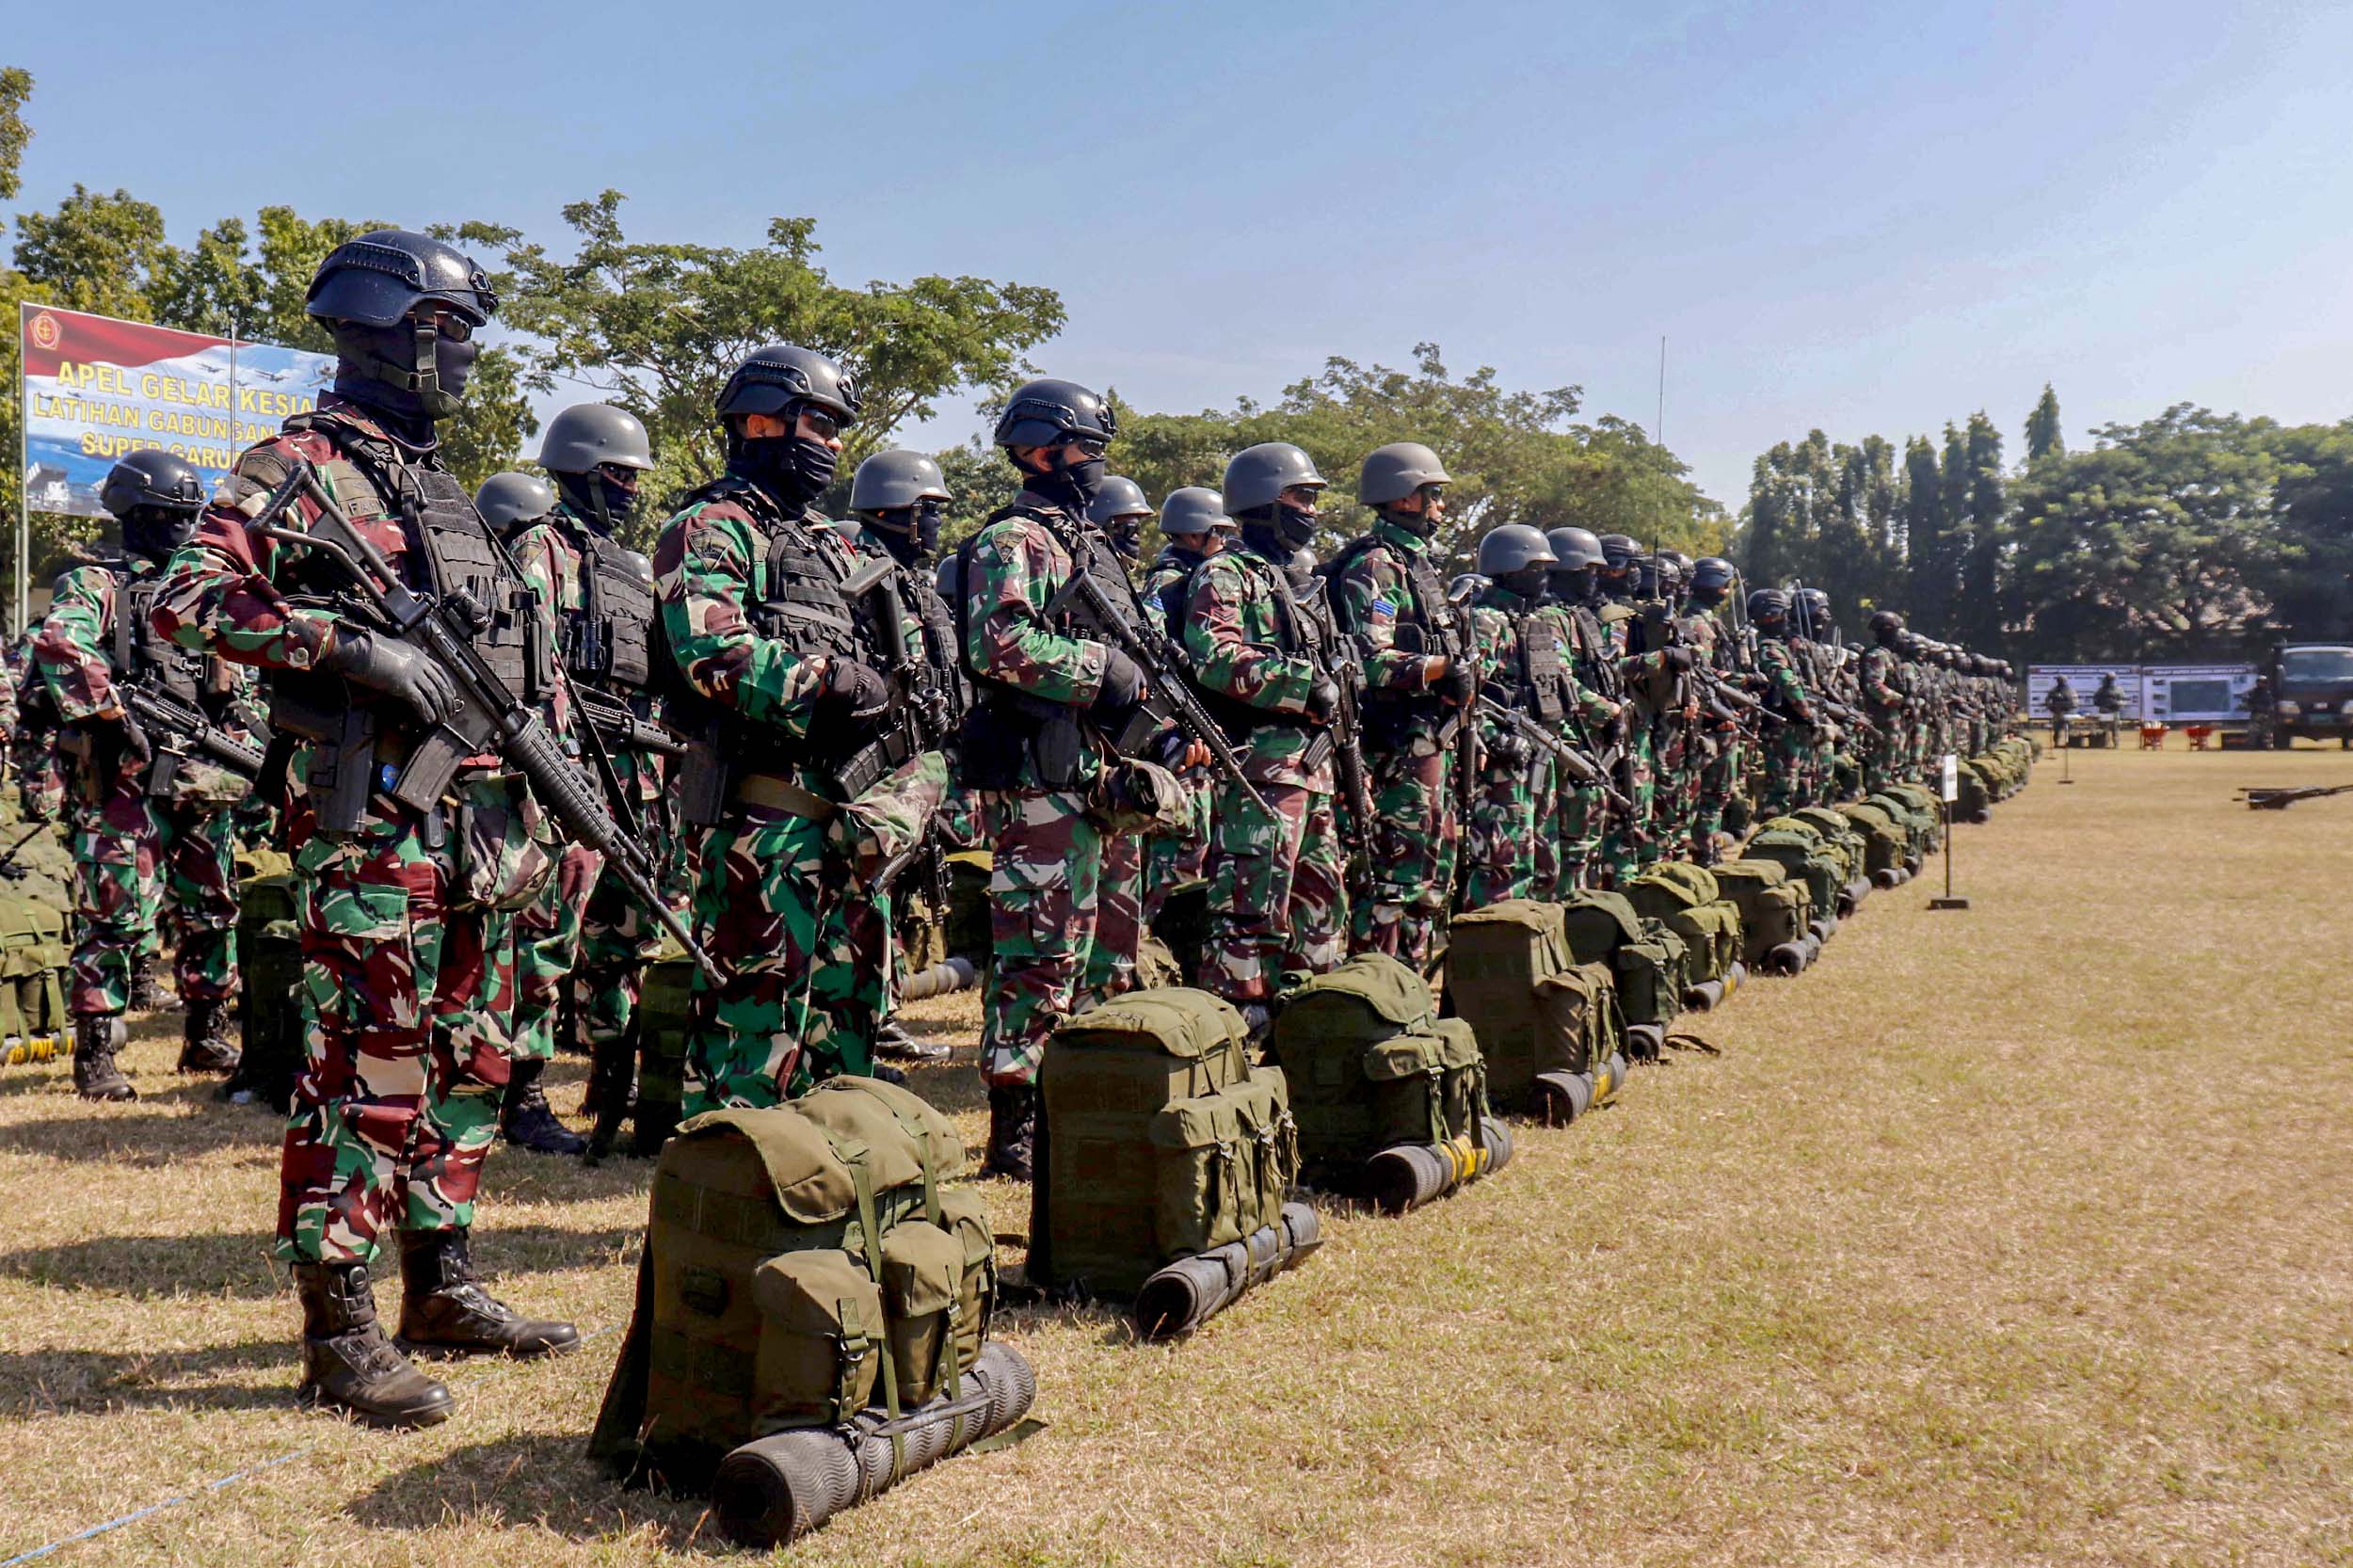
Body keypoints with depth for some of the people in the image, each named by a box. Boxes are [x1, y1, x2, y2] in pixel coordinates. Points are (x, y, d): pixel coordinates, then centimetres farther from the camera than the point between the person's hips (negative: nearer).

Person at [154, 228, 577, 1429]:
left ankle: (443, 1287, 26)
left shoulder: (444, 487, 21)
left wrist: (540, 804, 18)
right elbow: (186, 599, -14)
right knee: (366, 1073, -5)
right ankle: (339, 1332, 4)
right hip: (374, 818, -8)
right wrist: (353, 644, -23)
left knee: (466, 1064, 13)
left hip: (477, 820, 9)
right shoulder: (304, 466, -4)